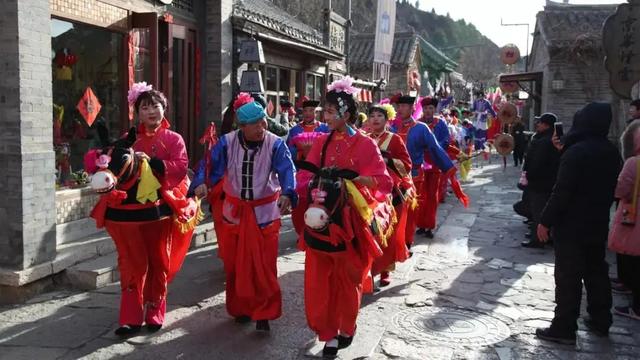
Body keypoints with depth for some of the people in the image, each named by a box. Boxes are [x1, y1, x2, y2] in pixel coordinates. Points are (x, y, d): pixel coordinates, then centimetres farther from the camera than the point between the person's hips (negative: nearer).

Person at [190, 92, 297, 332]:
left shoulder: (275, 144, -14)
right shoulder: (227, 143, -8)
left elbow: (286, 170, -27)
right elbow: (211, 165, -15)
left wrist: (287, 194, -46)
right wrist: (201, 183, -36)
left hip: (265, 212, -3)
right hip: (234, 211, 3)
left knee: (264, 266, -2)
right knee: (234, 264, 13)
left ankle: (263, 313, 10)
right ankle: (241, 308, 31)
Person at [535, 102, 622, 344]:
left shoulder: (576, 152, -20)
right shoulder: (612, 152, 5)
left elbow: (562, 191, -23)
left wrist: (545, 221, -14)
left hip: (571, 226, -7)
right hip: (598, 224, 8)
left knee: (568, 277, -2)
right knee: (596, 272, 18)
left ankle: (564, 328, 4)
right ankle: (600, 321, 29)